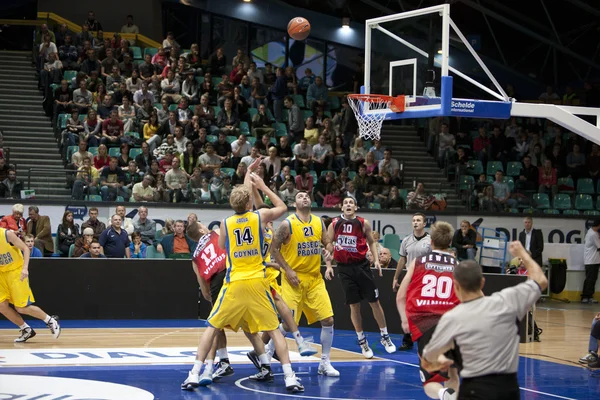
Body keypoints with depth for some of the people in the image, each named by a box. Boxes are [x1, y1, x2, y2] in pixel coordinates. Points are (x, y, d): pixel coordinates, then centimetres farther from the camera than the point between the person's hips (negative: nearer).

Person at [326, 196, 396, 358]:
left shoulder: (363, 223, 0)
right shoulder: (334, 224, 1)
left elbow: (371, 242, 10)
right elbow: (328, 245, 9)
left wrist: (376, 260, -3)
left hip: (361, 266, 0)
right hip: (344, 267, 0)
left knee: (374, 302, 2)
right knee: (354, 305, 4)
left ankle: (385, 336, 16)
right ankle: (362, 341, 14)